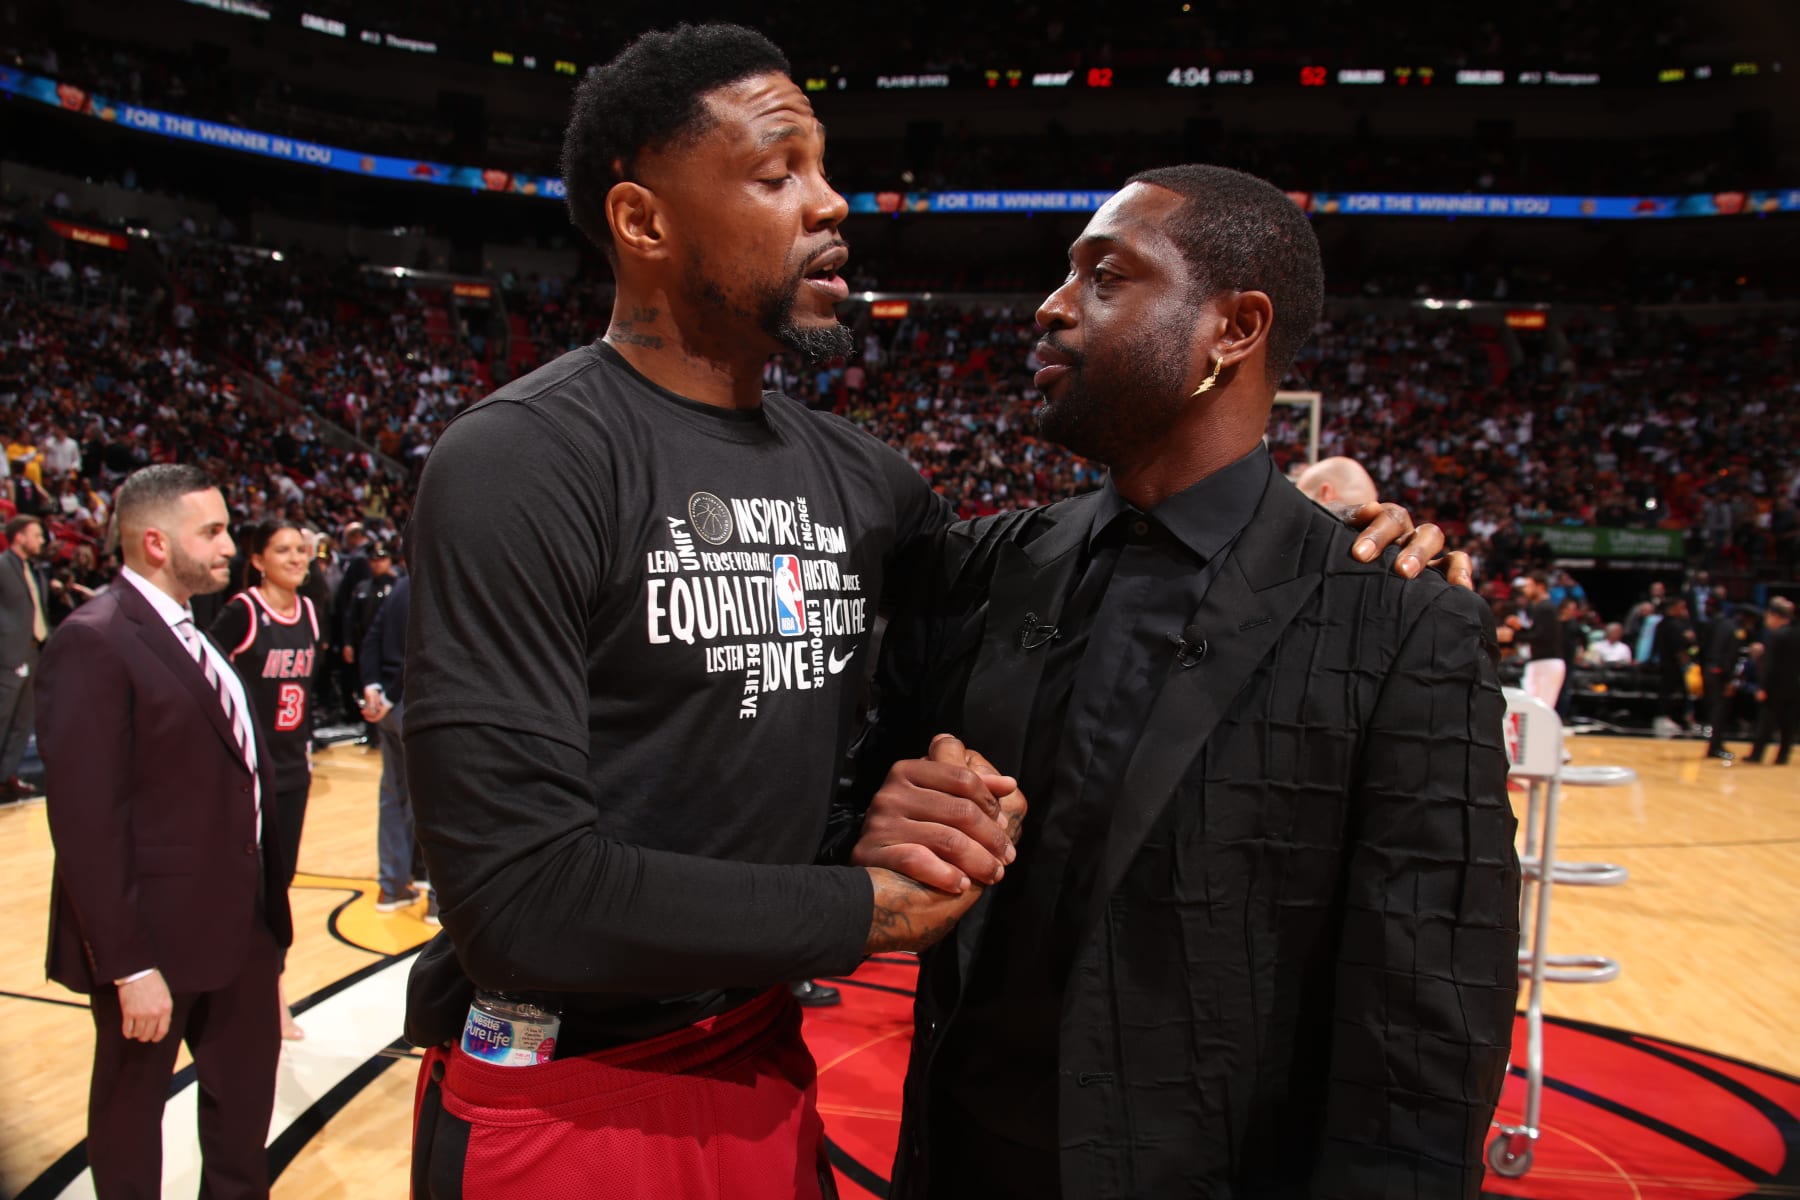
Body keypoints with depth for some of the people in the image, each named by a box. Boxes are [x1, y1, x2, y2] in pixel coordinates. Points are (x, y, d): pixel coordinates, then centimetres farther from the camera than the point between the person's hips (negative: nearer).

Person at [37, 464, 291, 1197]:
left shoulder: (198, 634, 10)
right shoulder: (93, 642, -18)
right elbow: (88, 823, -21)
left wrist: (269, 897, 9)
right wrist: (131, 966, -21)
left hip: (241, 922, 8)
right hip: (156, 936, -8)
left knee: (246, 1090, 21)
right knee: (133, 1102, 15)